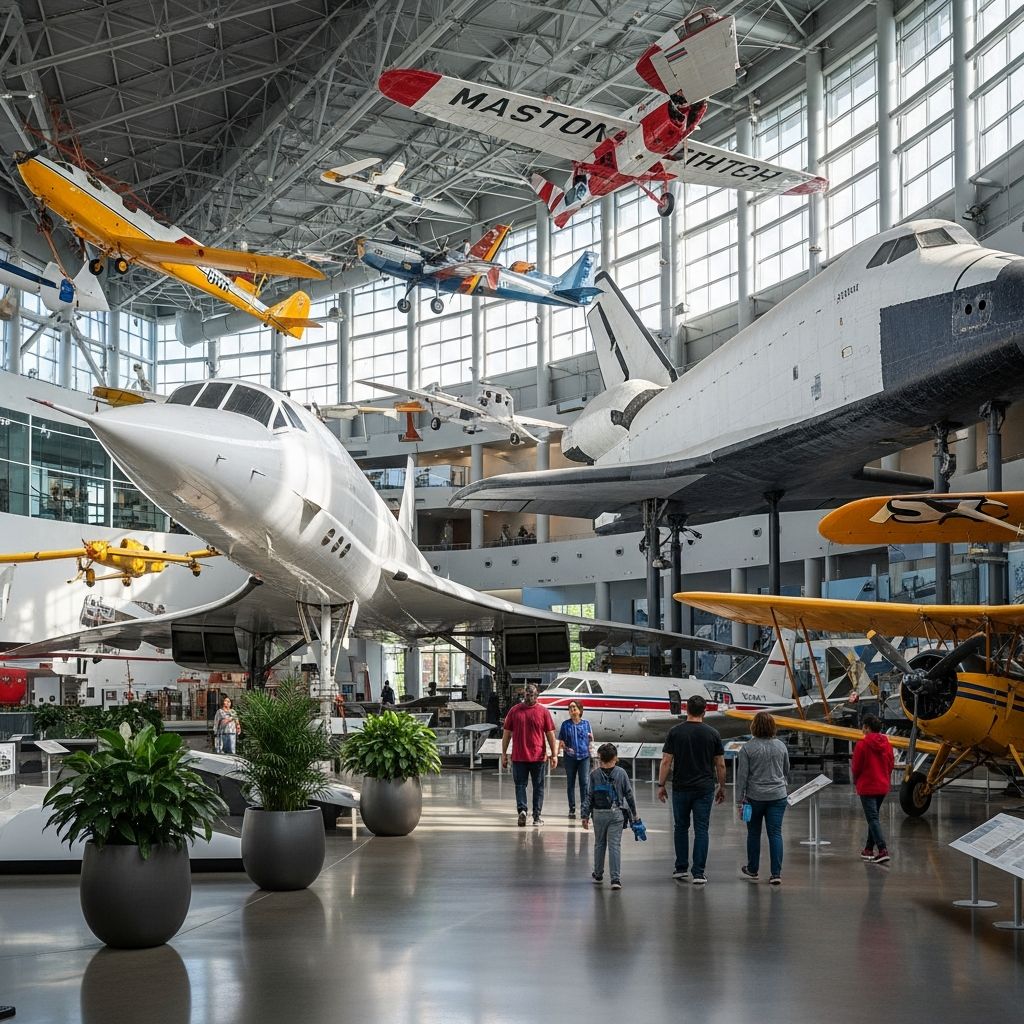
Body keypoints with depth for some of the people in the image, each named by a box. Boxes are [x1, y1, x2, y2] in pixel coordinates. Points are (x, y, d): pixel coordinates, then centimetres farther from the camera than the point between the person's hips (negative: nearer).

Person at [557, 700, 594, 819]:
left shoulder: (586, 723, 7)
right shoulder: (566, 724, 5)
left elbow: (591, 739, 15)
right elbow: (561, 741, 4)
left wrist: (591, 737, -5)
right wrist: (562, 749, -12)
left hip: (584, 756, 0)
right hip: (570, 757, 0)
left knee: (585, 782, -7)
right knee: (570, 783, 5)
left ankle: (584, 808, -3)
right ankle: (572, 809, 12)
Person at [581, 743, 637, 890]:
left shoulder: (594, 774, -4)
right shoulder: (621, 773, -3)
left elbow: (589, 796, -4)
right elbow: (629, 794, 2)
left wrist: (585, 815, 0)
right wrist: (634, 813, 13)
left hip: (599, 814, 1)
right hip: (617, 814, -1)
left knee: (599, 844, 16)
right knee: (615, 846, -1)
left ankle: (598, 875, 28)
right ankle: (616, 878, -9)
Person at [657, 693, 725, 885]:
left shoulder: (675, 732, -4)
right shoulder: (712, 734, -2)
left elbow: (666, 762, -5)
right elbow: (720, 765, 2)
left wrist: (661, 785, 4)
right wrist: (722, 787, 14)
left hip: (681, 788, 0)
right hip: (704, 789, 0)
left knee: (681, 827, 16)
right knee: (701, 830, 2)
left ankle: (681, 869, 19)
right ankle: (699, 873, -2)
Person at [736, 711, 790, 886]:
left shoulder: (747, 748, -8)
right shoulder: (781, 746, 3)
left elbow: (742, 776, -9)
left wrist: (740, 800, -5)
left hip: (755, 797, -2)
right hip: (778, 796, 2)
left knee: (754, 833, 11)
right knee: (775, 834, 1)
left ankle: (752, 870, 22)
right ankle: (776, 873, -4)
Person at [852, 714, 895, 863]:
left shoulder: (862, 744, -14)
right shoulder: (886, 743, 3)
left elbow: (856, 767, -9)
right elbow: (891, 764, 8)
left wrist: (856, 780, 11)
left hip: (867, 787, -6)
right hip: (883, 786, 6)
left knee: (873, 819, -7)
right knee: (873, 817, 18)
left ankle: (883, 851, -19)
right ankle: (869, 850, 24)